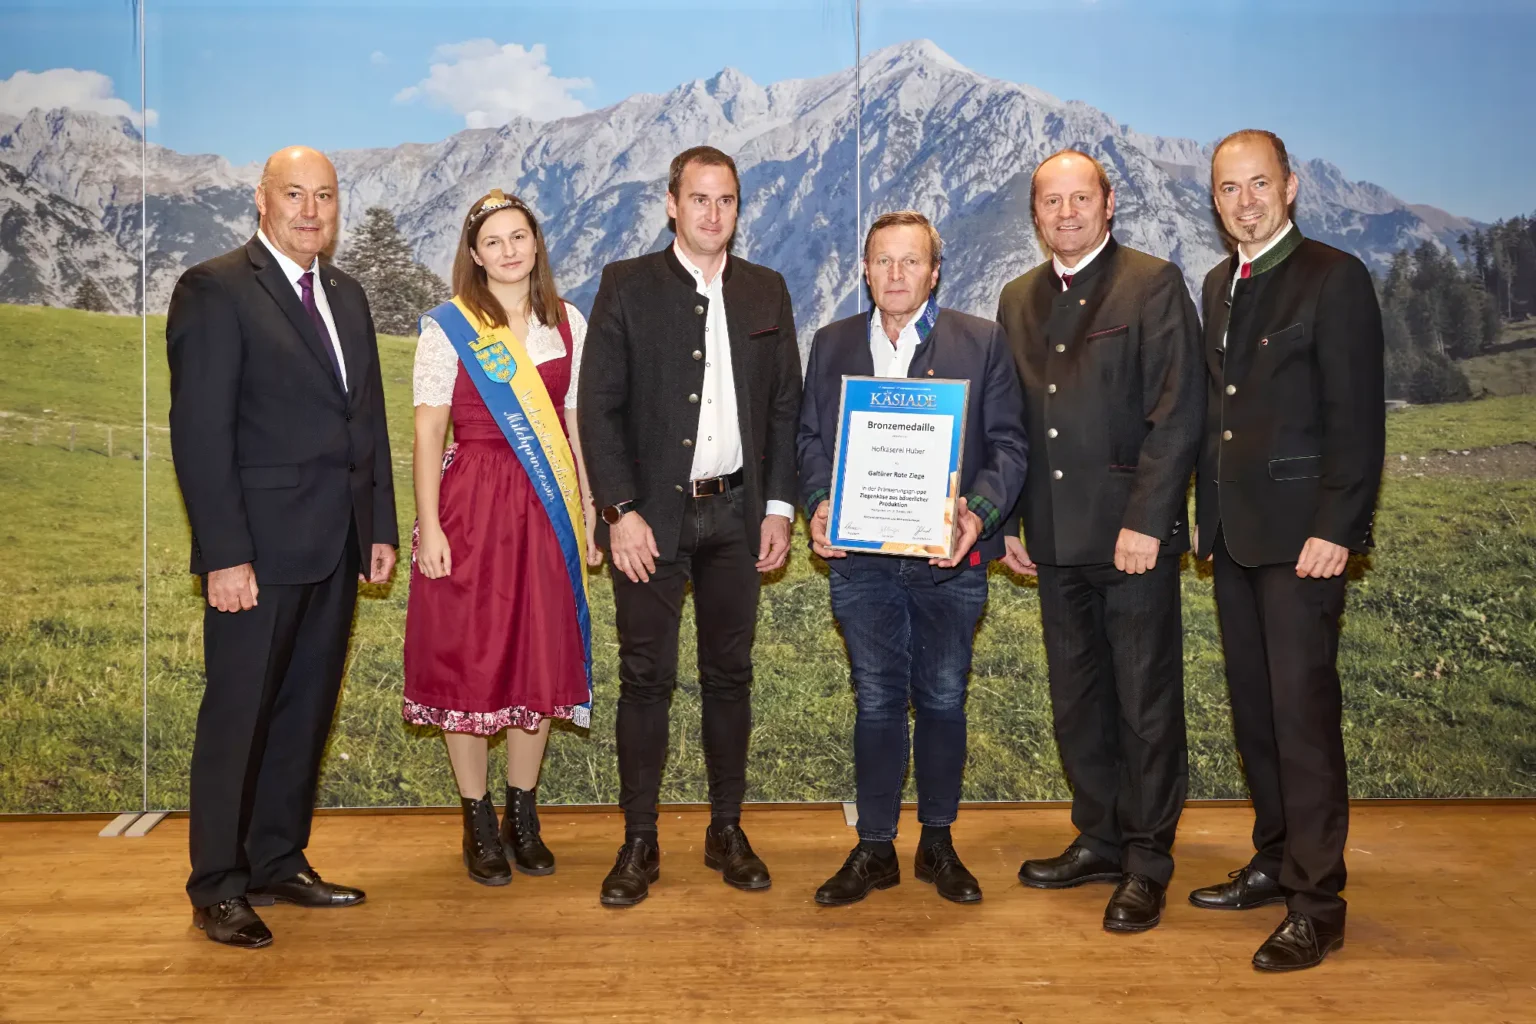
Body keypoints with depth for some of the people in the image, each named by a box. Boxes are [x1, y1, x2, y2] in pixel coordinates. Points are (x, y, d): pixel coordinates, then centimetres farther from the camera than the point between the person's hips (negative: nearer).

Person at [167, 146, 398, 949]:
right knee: (237, 716, 3)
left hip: (335, 548, 7)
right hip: (259, 548, -7)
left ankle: (279, 862, 27)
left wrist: (381, 527, 11)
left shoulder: (346, 295, 15)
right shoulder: (214, 290, -7)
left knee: (307, 710, 13)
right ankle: (217, 888, 16)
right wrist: (224, 554, -17)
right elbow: (199, 433, -12)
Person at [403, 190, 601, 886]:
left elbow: (577, 424, 10)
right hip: (472, 505, -3)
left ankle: (523, 815, 24)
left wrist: (591, 514, 6)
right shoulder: (447, 328, -1)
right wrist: (428, 526, -10)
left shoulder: (568, 324, 9)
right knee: (467, 658, 3)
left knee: (541, 657, 8)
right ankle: (478, 823, 17)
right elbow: (429, 431, -3)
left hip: (548, 510, 3)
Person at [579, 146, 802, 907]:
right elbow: (599, 407, -4)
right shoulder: (627, 287, 0)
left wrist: (779, 506, 1)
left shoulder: (766, 292, 9)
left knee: (730, 674, 10)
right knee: (646, 679, 1)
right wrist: (620, 511, -12)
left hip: (736, 514, 3)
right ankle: (639, 842, 13)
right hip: (650, 514, -3)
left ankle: (727, 830, 23)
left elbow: (786, 406, 9)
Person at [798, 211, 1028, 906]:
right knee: (876, 704, 6)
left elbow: (1008, 445, -1)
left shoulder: (982, 342, 2)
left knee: (942, 702, 9)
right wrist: (819, 503, -9)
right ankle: (874, 849, 19)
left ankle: (938, 844, 26)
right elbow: (812, 438, 10)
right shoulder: (832, 345, 10)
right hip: (861, 556, 1)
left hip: (949, 560, -1)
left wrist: (980, 512, -18)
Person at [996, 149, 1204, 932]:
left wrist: (1144, 521, -15)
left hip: (1132, 533, -5)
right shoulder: (1018, 300, 14)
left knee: (1147, 705, 3)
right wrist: (1009, 519, 9)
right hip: (1055, 538, 6)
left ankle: (1147, 862, 15)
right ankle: (1097, 840, 28)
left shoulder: (1154, 285, -3)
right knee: (1076, 701, 13)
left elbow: (1177, 414, -10)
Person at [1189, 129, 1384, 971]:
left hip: (1301, 532, -7)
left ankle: (1316, 901, 5)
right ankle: (1276, 861, 26)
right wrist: (1204, 511, 12)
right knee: (1254, 707, 13)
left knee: (1303, 709, -5)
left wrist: (1335, 529, -18)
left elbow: (1357, 418, -12)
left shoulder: (1334, 278, -7)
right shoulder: (1219, 284, 14)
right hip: (1233, 532, 7)